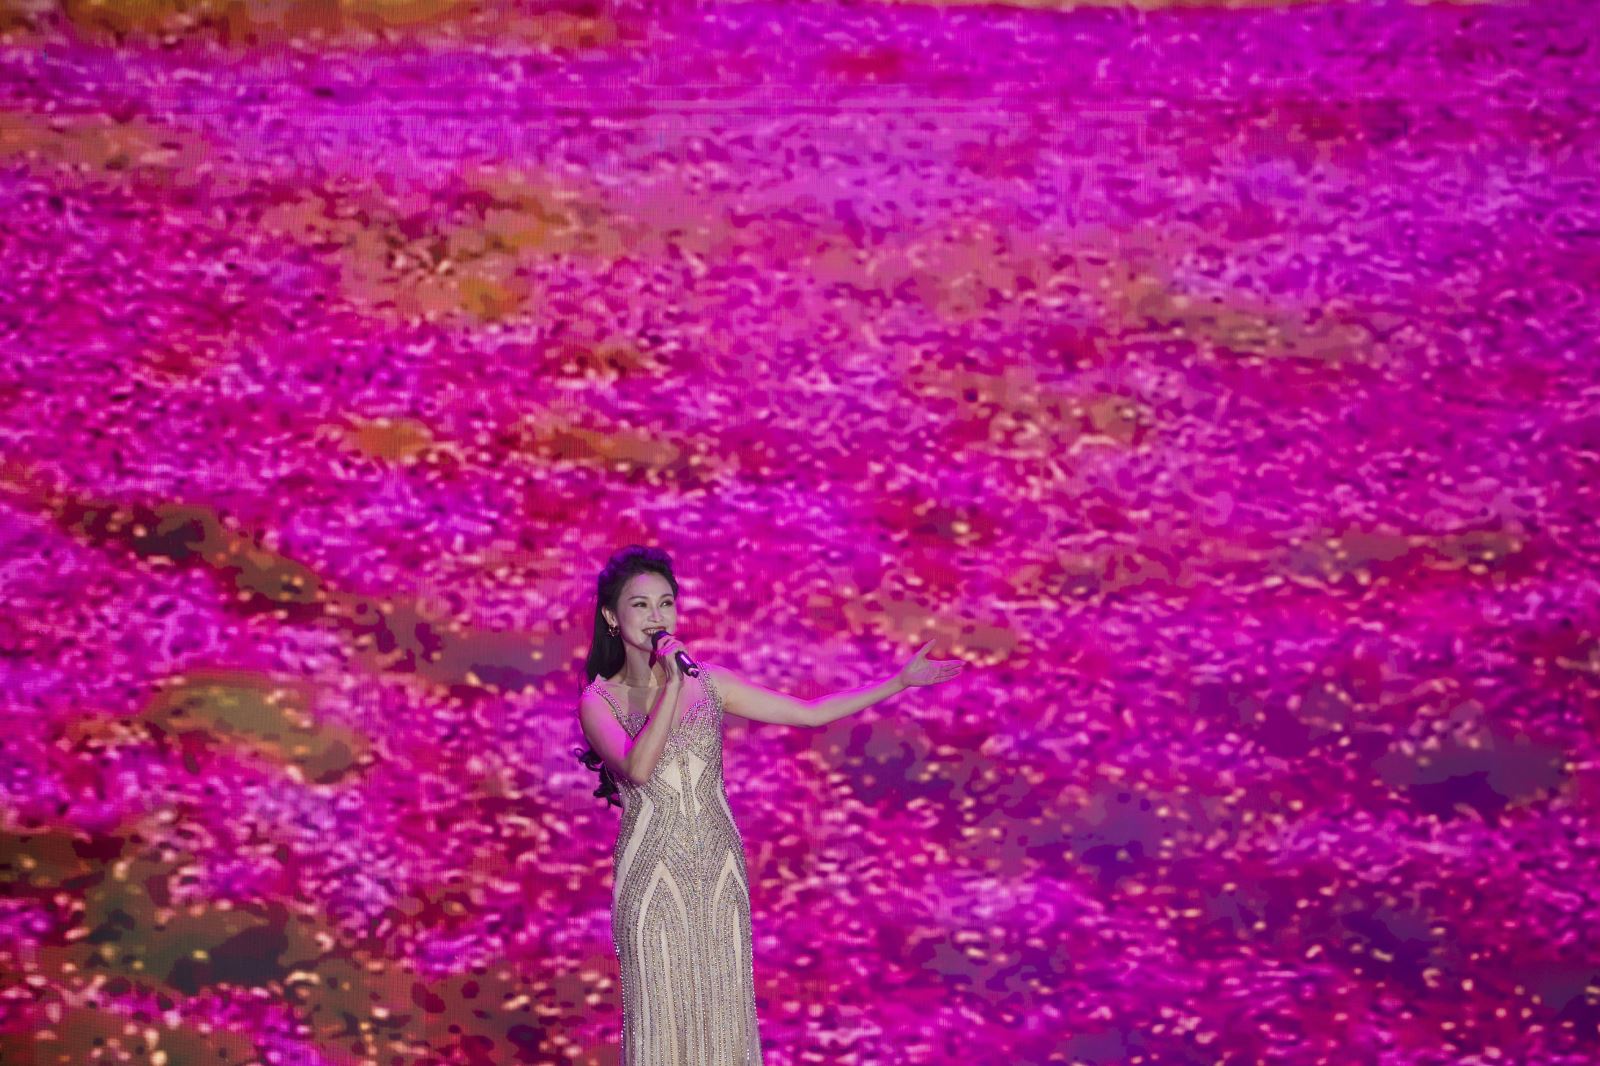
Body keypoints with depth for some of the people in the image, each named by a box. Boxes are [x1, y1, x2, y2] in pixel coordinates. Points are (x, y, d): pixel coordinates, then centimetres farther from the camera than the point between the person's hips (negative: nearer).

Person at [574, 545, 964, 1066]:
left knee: (723, 1011, 9)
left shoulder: (709, 683, 3)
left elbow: (811, 712, 5)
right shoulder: (599, 701, -6)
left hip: (719, 871, 3)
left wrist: (901, 681, 3)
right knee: (661, 1019, 4)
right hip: (651, 877, -3)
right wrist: (671, 687, -24)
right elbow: (638, 769, -24)